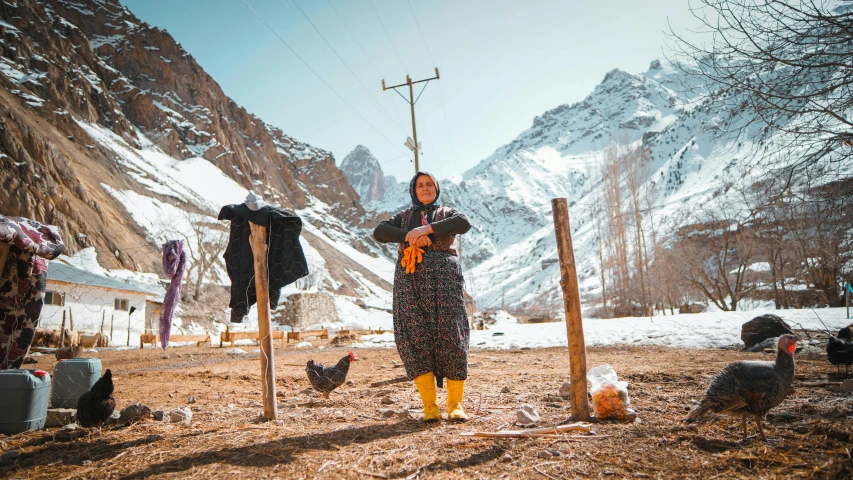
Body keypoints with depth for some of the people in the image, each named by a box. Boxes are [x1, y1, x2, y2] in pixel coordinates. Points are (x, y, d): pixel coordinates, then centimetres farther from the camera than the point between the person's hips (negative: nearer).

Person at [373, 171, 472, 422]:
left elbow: (464, 223, -5)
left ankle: (455, 404, -2)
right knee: (416, 337, -10)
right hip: (410, 278, 1)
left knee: (451, 336, -10)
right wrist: (411, 237, -11)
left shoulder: (447, 213, 19)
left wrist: (426, 229, -14)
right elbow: (379, 232, 4)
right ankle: (429, 405, -4)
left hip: (443, 277, -1)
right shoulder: (404, 217, 22)